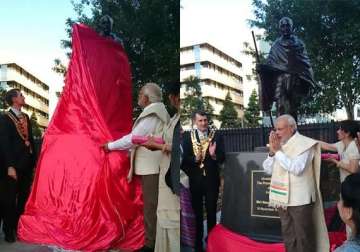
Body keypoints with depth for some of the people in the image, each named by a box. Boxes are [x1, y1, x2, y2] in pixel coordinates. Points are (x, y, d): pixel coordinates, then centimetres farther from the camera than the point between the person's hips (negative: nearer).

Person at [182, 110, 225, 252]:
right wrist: (195, 159, -24)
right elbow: (184, 159, -5)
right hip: (195, 180, 1)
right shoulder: (188, 137, -1)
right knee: (197, 213, 13)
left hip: (211, 179, -1)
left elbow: (222, 158, -6)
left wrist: (214, 155, -26)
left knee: (211, 212, 11)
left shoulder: (216, 136, -3)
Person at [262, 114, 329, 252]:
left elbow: (297, 168, -24)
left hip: (300, 199, -6)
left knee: (303, 237, 5)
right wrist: (272, 151, -10)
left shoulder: (304, 144, -11)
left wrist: (278, 151, -18)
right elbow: (268, 169, 5)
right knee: (288, 235, 18)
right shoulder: (279, 143, 7)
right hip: (283, 198, 6)